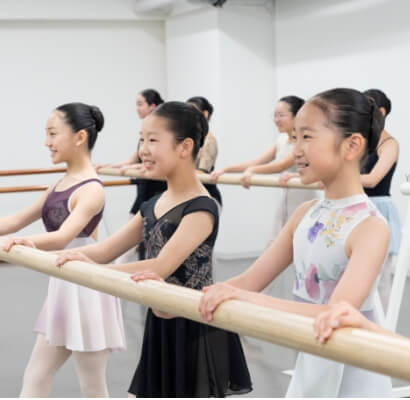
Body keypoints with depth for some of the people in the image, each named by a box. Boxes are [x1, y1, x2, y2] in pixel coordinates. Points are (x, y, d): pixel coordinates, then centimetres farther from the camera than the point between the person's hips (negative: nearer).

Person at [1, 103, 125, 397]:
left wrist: (26, 242, -51)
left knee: (93, 390, 3)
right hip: (62, 287, 9)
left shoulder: (91, 189, -17)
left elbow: (63, 237, -33)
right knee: (35, 378, 11)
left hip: (86, 290, -9)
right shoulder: (62, 184, 8)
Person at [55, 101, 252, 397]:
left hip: (196, 331, -8)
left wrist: (89, 270, -34)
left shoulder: (201, 209, -19)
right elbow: (107, 250, 7)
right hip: (160, 330, 8)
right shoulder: (153, 205, 8)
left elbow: (161, 267, -28)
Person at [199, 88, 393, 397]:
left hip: (352, 377, -6)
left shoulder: (370, 226, -20)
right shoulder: (306, 213, 2)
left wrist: (250, 300, -41)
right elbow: (250, 281, 3)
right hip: (308, 370, 6)